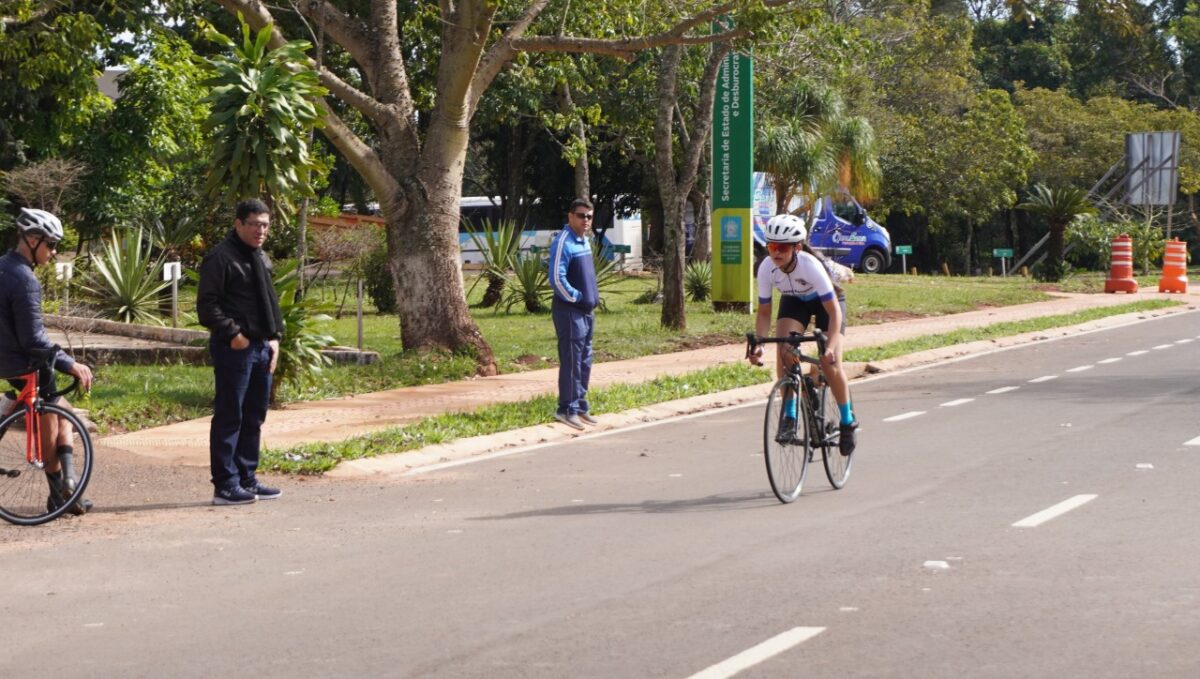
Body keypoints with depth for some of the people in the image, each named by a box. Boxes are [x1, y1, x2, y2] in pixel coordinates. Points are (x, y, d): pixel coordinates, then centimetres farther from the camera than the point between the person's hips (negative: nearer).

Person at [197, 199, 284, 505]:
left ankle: (247, 479, 22)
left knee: (254, 418, 13)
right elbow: (207, 305, -15)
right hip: (235, 349, -9)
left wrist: (275, 337, 13)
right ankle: (225, 486, -2)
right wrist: (231, 333, -20)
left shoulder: (262, 259, 18)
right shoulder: (221, 258, -10)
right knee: (229, 417, -5)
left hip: (262, 347, 9)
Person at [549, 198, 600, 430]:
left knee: (584, 362, 13)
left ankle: (580, 405, 21)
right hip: (569, 311, -9)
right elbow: (557, 279, -21)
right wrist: (575, 298, -13)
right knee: (571, 362, -7)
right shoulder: (563, 242, -15)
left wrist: (592, 298, 12)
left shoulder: (584, 241, 13)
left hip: (586, 311, 9)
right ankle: (567, 409, -2)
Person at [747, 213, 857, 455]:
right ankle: (789, 415, -8)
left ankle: (848, 421, 5)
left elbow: (834, 311, -37)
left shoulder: (811, 266, -39)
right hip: (794, 301, 3)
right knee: (784, 351, -22)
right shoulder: (766, 268, -28)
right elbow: (764, 312, -16)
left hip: (826, 301, -3)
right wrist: (758, 343, -32)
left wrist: (830, 345, -49)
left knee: (830, 363, -16)